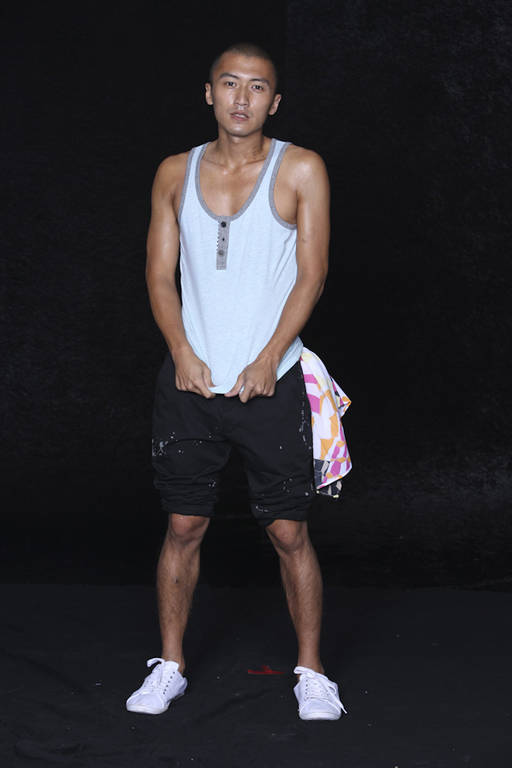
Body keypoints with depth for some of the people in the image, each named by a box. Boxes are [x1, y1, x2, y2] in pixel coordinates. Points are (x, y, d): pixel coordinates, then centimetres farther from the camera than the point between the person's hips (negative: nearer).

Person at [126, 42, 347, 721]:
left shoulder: (301, 169, 0)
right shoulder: (176, 173, 9)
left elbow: (312, 275, -3)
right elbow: (160, 274, 8)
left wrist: (267, 361, -12)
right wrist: (183, 354, -7)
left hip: (271, 381, -2)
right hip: (188, 380, 2)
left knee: (290, 532, 2)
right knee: (184, 527, 8)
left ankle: (311, 672, 15)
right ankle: (170, 666, 21)